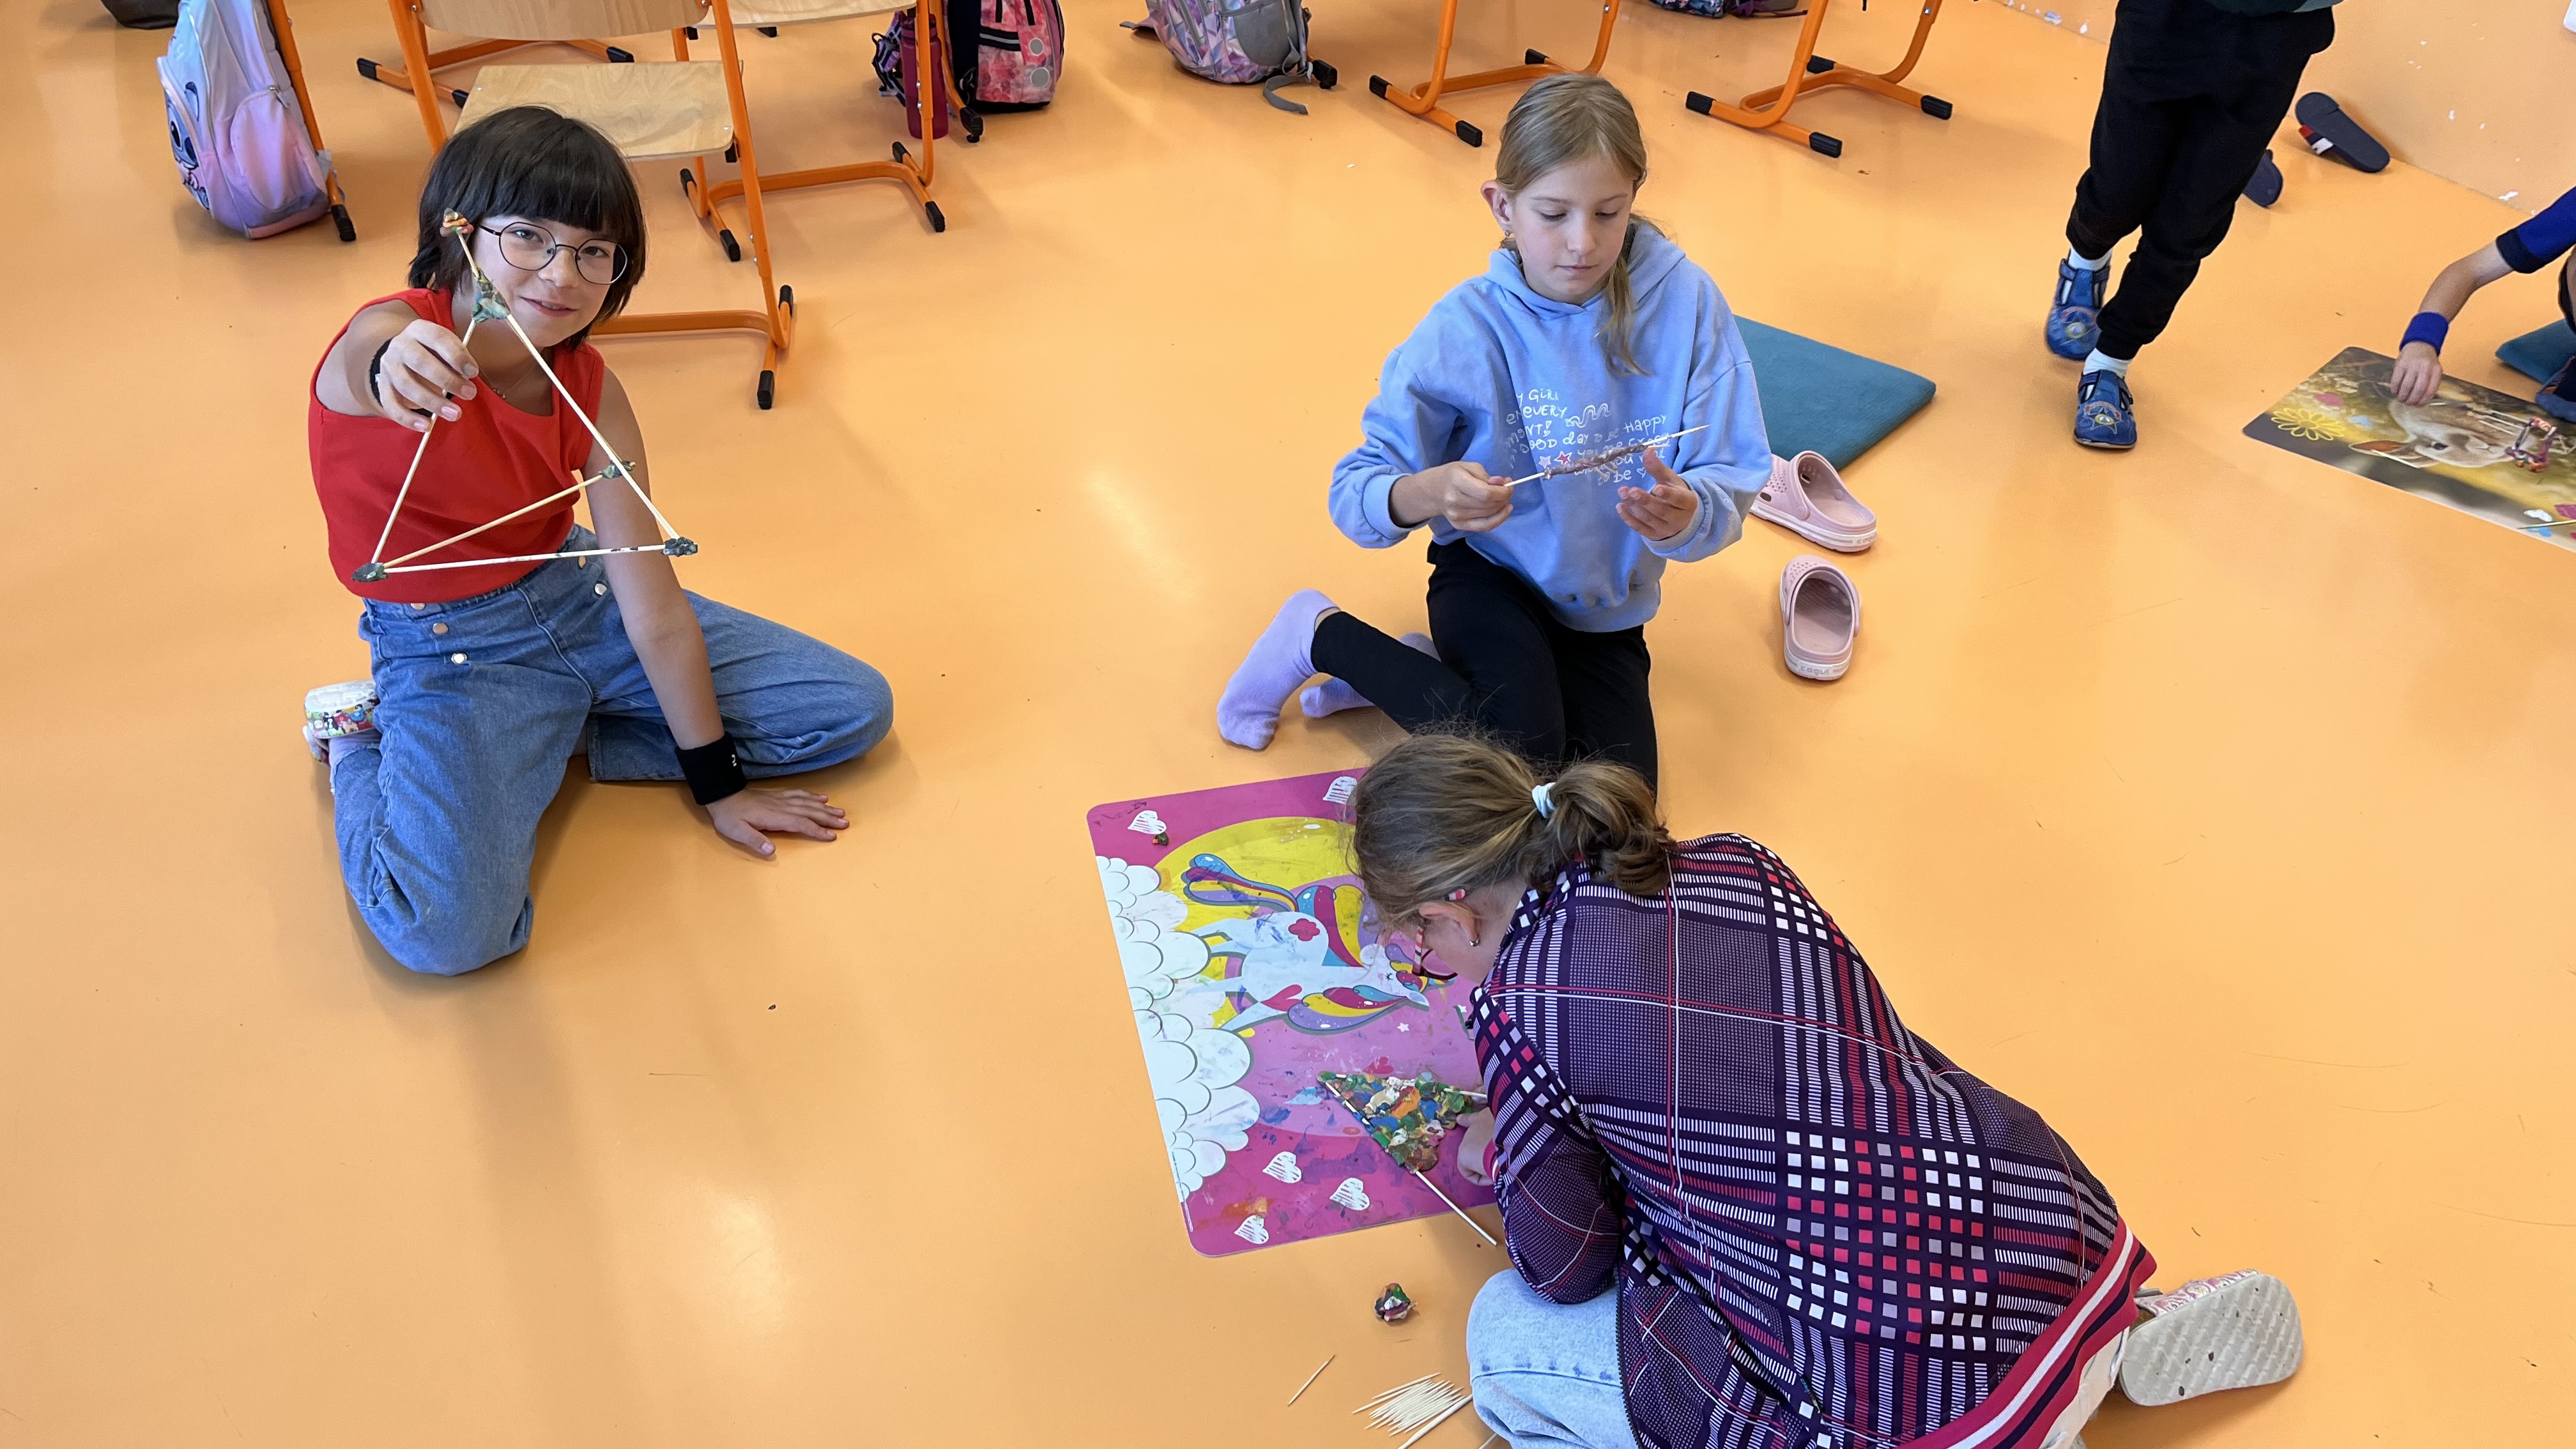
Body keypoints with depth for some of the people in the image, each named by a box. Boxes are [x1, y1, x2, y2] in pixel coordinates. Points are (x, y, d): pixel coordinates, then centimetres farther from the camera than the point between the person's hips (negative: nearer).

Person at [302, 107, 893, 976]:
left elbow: (657, 607, -8)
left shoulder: (587, 385, -7)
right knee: (451, 930, -30)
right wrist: (394, 371, -77)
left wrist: (718, 783, -5)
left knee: (857, 710, 2)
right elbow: (368, 363, -51)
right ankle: (362, 744, 5)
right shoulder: (395, 339, -21)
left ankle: (553, 738, 6)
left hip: (582, 597, 6)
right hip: (449, 650, -5)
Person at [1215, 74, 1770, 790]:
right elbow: (1356, 489, -20)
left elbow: (1731, 482, -15)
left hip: (1606, 603, 3)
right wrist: (1423, 495, -43)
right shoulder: (1465, 329, -18)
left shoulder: (1684, 301, -15)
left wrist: (1688, 513, -39)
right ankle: (1321, 634, -2)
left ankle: (1424, 673, 9)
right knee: (1524, 752, -29)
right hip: (1493, 573, -3)